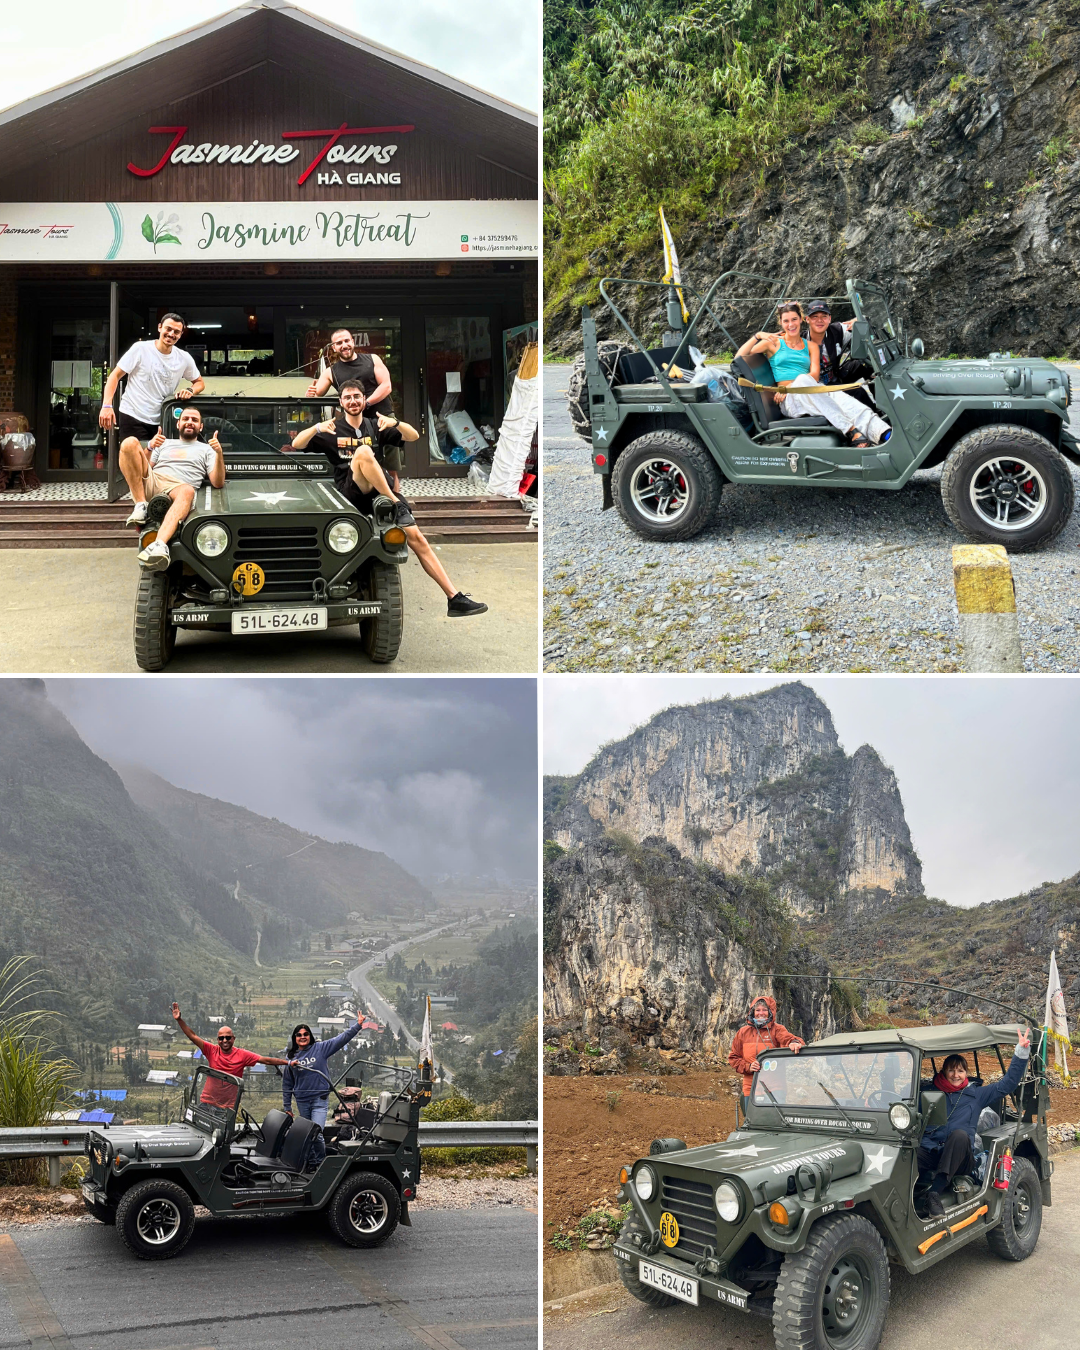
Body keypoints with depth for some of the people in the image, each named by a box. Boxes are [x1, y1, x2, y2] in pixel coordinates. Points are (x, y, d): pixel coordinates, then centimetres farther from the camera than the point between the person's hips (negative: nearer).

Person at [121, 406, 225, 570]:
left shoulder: (206, 450, 25)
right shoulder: (165, 444, 32)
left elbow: (218, 483, 9)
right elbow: (142, 469, 19)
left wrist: (219, 454, -7)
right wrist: (150, 448, 0)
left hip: (176, 489, -3)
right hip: (150, 483, 3)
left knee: (187, 491, -42)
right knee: (130, 443, -19)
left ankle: (160, 545, -64)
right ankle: (141, 506, -24)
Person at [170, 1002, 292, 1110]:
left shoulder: (242, 1055, -3)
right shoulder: (212, 1051, -1)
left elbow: (265, 1060, -4)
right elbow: (193, 1036, -5)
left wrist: (287, 1062, -10)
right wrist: (179, 1020, -14)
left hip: (228, 1106, -1)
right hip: (208, 1102, 1)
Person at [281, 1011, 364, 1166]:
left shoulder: (320, 1048, -2)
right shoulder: (290, 1057, 5)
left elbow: (342, 1038, -7)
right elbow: (287, 1083, 10)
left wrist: (358, 1025, -18)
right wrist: (287, 1107, 9)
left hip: (320, 1099, -3)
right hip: (302, 1101, 3)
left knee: (316, 1133, -13)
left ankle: (321, 1163, 4)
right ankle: (310, 1161, 28)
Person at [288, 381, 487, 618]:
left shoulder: (375, 427, 17)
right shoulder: (332, 430, 10)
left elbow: (413, 436, 6)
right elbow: (296, 444, -2)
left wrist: (395, 422, -14)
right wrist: (317, 428, -20)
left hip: (381, 492, 3)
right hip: (351, 493, -3)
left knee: (417, 538, -12)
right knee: (363, 452, -31)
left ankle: (455, 599, -14)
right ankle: (397, 506, -32)